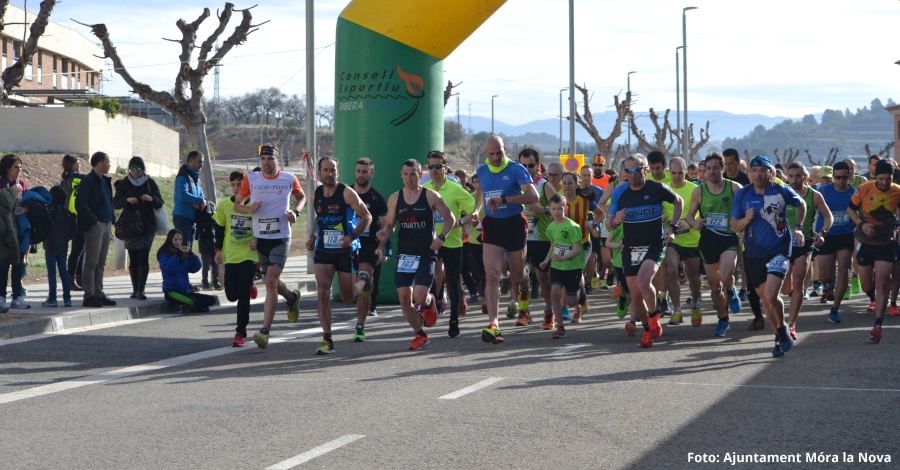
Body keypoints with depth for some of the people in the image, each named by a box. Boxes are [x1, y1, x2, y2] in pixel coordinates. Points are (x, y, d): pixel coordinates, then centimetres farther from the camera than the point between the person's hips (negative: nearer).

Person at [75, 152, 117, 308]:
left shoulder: (105, 180, 17)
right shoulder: (88, 180, -10)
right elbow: (80, 204, -17)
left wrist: (112, 218, 10)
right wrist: (93, 220, -17)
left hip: (106, 225, 8)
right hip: (94, 226, -8)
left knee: (101, 263, 11)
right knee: (92, 262, -6)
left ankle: (99, 294, 16)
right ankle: (89, 296, -4)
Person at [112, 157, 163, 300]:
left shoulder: (150, 182, 5)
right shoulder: (123, 184, 6)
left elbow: (160, 203, 6)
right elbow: (115, 204, 0)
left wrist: (152, 199, -16)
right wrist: (126, 200, -20)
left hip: (147, 226, -1)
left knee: (143, 257, -12)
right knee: (133, 259, 4)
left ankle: (141, 289, -16)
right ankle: (135, 289, 11)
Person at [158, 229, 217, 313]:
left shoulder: (184, 253, 11)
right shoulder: (164, 253, -3)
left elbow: (195, 268, 2)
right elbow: (167, 270, -20)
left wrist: (190, 254, -11)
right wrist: (177, 255, -20)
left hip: (185, 290, 7)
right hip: (171, 291, -7)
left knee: (211, 300, -7)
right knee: (191, 302, -34)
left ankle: (185, 306, -7)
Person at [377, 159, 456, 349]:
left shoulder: (431, 196, -4)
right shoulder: (394, 199, 4)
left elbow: (450, 218, 3)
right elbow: (390, 224, 12)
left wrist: (441, 237, -12)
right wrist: (385, 234, -11)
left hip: (425, 254, -4)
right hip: (404, 254, 4)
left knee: (420, 297, -16)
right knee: (404, 298, -3)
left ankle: (430, 302, 22)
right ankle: (420, 334, 16)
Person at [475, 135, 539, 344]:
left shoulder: (516, 169, -10)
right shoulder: (481, 171, 6)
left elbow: (533, 196, -22)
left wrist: (504, 199, -30)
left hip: (514, 225, -2)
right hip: (492, 225, 2)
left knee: (516, 277, 11)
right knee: (492, 274, -14)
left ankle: (524, 285, 51)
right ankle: (493, 325, -19)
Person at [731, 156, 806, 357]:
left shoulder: (782, 191, -5)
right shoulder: (742, 195, 0)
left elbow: (801, 204, 14)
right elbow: (734, 226, 5)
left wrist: (798, 227, 3)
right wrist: (746, 220, -16)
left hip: (778, 251, -4)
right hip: (753, 254, 4)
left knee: (771, 295, -20)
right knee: (765, 299, 12)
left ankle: (782, 330, 5)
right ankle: (780, 337, 29)